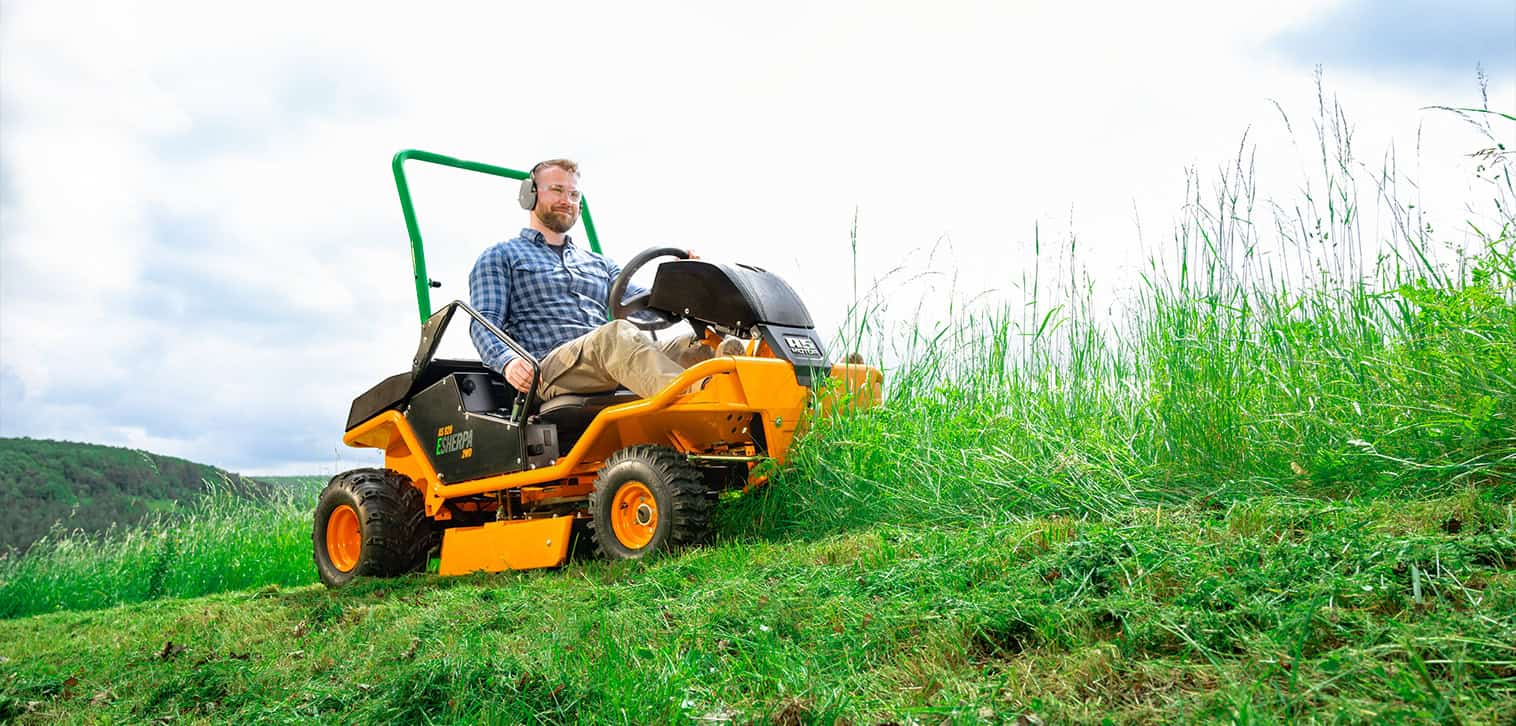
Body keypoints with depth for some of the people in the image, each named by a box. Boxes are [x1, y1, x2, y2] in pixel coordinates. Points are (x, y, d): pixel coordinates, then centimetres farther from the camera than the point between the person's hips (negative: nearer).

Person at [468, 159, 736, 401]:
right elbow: (484, 323, 4)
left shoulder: (598, 264, 34)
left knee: (694, 345, -24)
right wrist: (507, 361, -20)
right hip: (547, 371, -5)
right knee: (617, 334, -39)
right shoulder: (499, 258, 19)